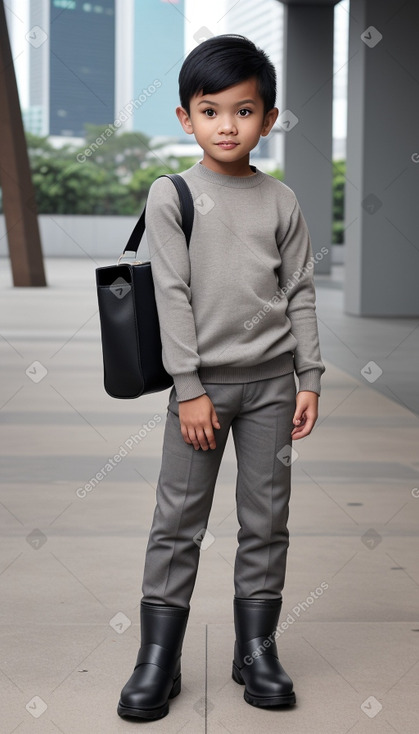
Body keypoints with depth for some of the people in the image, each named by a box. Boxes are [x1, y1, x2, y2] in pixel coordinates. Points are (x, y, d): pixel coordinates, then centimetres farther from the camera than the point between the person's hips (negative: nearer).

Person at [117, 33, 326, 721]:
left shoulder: (281, 201, 5)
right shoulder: (171, 196, -2)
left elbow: (301, 292, 7)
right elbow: (172, 295, -7)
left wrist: (309, 379, 1)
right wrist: (190, 387, -11)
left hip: (271, 380, 2)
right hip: (202, 379, -2)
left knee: (267, 517, 7)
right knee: (178, 521, 0)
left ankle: (257, 649, 19)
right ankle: (158, 660, 8)